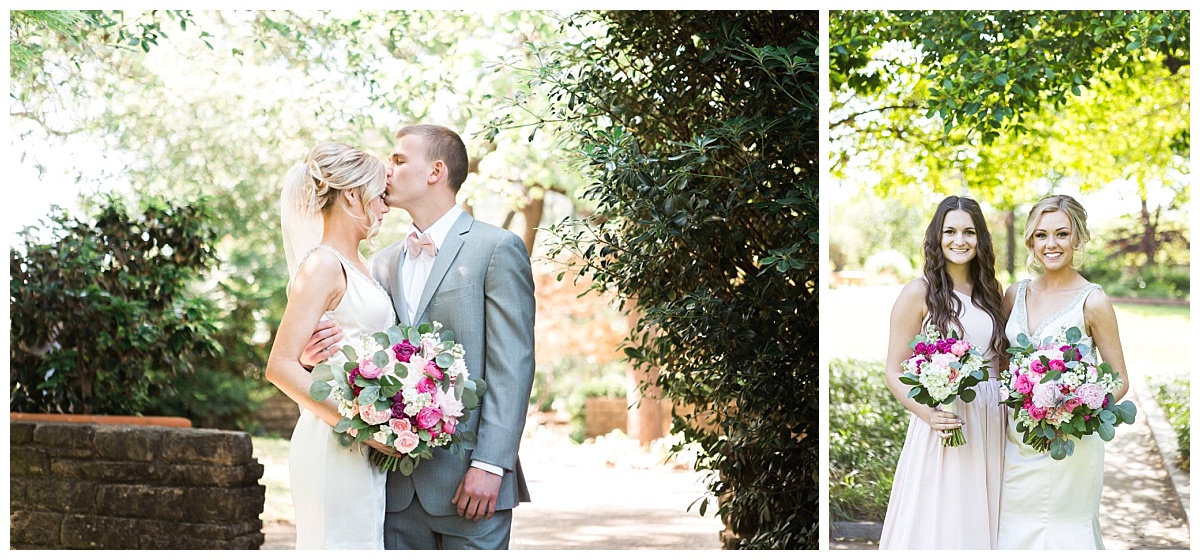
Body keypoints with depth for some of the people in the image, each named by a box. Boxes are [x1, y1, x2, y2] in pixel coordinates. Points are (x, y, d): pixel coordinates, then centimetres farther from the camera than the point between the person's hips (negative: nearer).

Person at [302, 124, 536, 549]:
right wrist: (320, 353, -4)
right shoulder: (385, 263, 17)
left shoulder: (496, 248, -3)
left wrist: (490, 465, -17)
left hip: (466, 481, -6)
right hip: (399, 483, 6)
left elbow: (512, 366, -9)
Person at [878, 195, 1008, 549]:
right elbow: (895, 373, -7)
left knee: (980, 519, 10)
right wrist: (927, 414, -23)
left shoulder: (991, 291, 11)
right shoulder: (919, 293, -5)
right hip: (943, 419, -5)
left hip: (990, 423, 5)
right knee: (939, 523, -1)